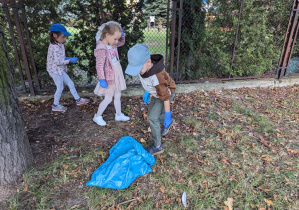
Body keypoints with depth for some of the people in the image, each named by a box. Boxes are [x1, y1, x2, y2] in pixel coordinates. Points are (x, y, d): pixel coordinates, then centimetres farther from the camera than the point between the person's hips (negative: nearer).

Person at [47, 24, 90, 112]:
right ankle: (55, 105, 23)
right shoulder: (55, 47, -25)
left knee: (71, 84, 14)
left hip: (60, 70, 9)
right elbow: (58, 62, -26)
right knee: (60, 88, 5)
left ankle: (78, 100, 26)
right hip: (56, 71, -9)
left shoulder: (58, 45, 6)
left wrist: (66, 58, 0)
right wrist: (69, 60, -17)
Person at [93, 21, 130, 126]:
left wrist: (121, 35, 1)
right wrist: (101, 80, -26)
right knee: (108, 99, 3)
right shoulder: (101, 49, -24)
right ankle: (97, 117, 24)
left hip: (117, 75, 8)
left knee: (117, 96, 18)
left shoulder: (112, 44, 1)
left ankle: (119, 115, 36)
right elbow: (99, 66, -25)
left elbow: (122, 42, 21)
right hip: (109, 77, -8)